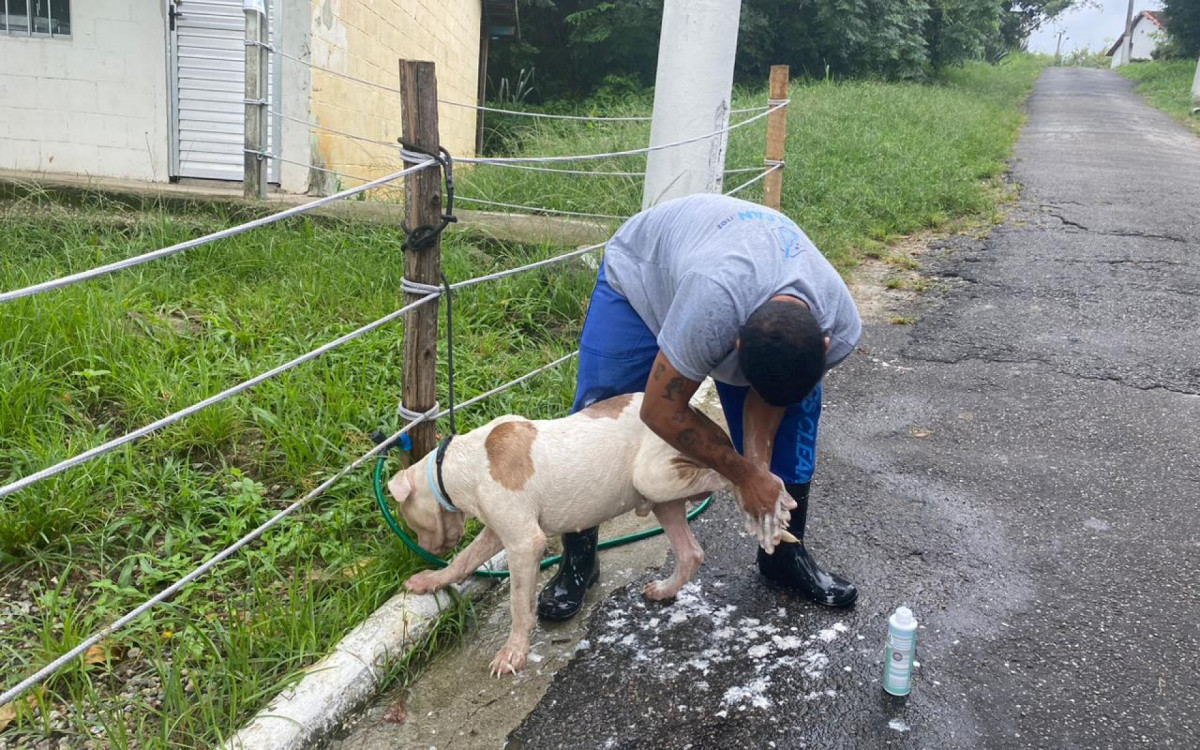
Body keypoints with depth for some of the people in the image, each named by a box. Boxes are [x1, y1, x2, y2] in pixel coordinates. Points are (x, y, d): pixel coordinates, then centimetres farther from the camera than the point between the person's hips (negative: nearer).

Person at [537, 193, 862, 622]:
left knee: (795, 415, -1)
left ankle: (785, 554, 20)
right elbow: (661, 411, -33)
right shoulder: (713, 302, -48)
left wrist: (760, 467, -24)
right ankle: (577, 562, 7)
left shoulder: (840, 327, -29)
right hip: (642, 270, -4)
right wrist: (746, 475, -26)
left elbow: (768, 397, -11)